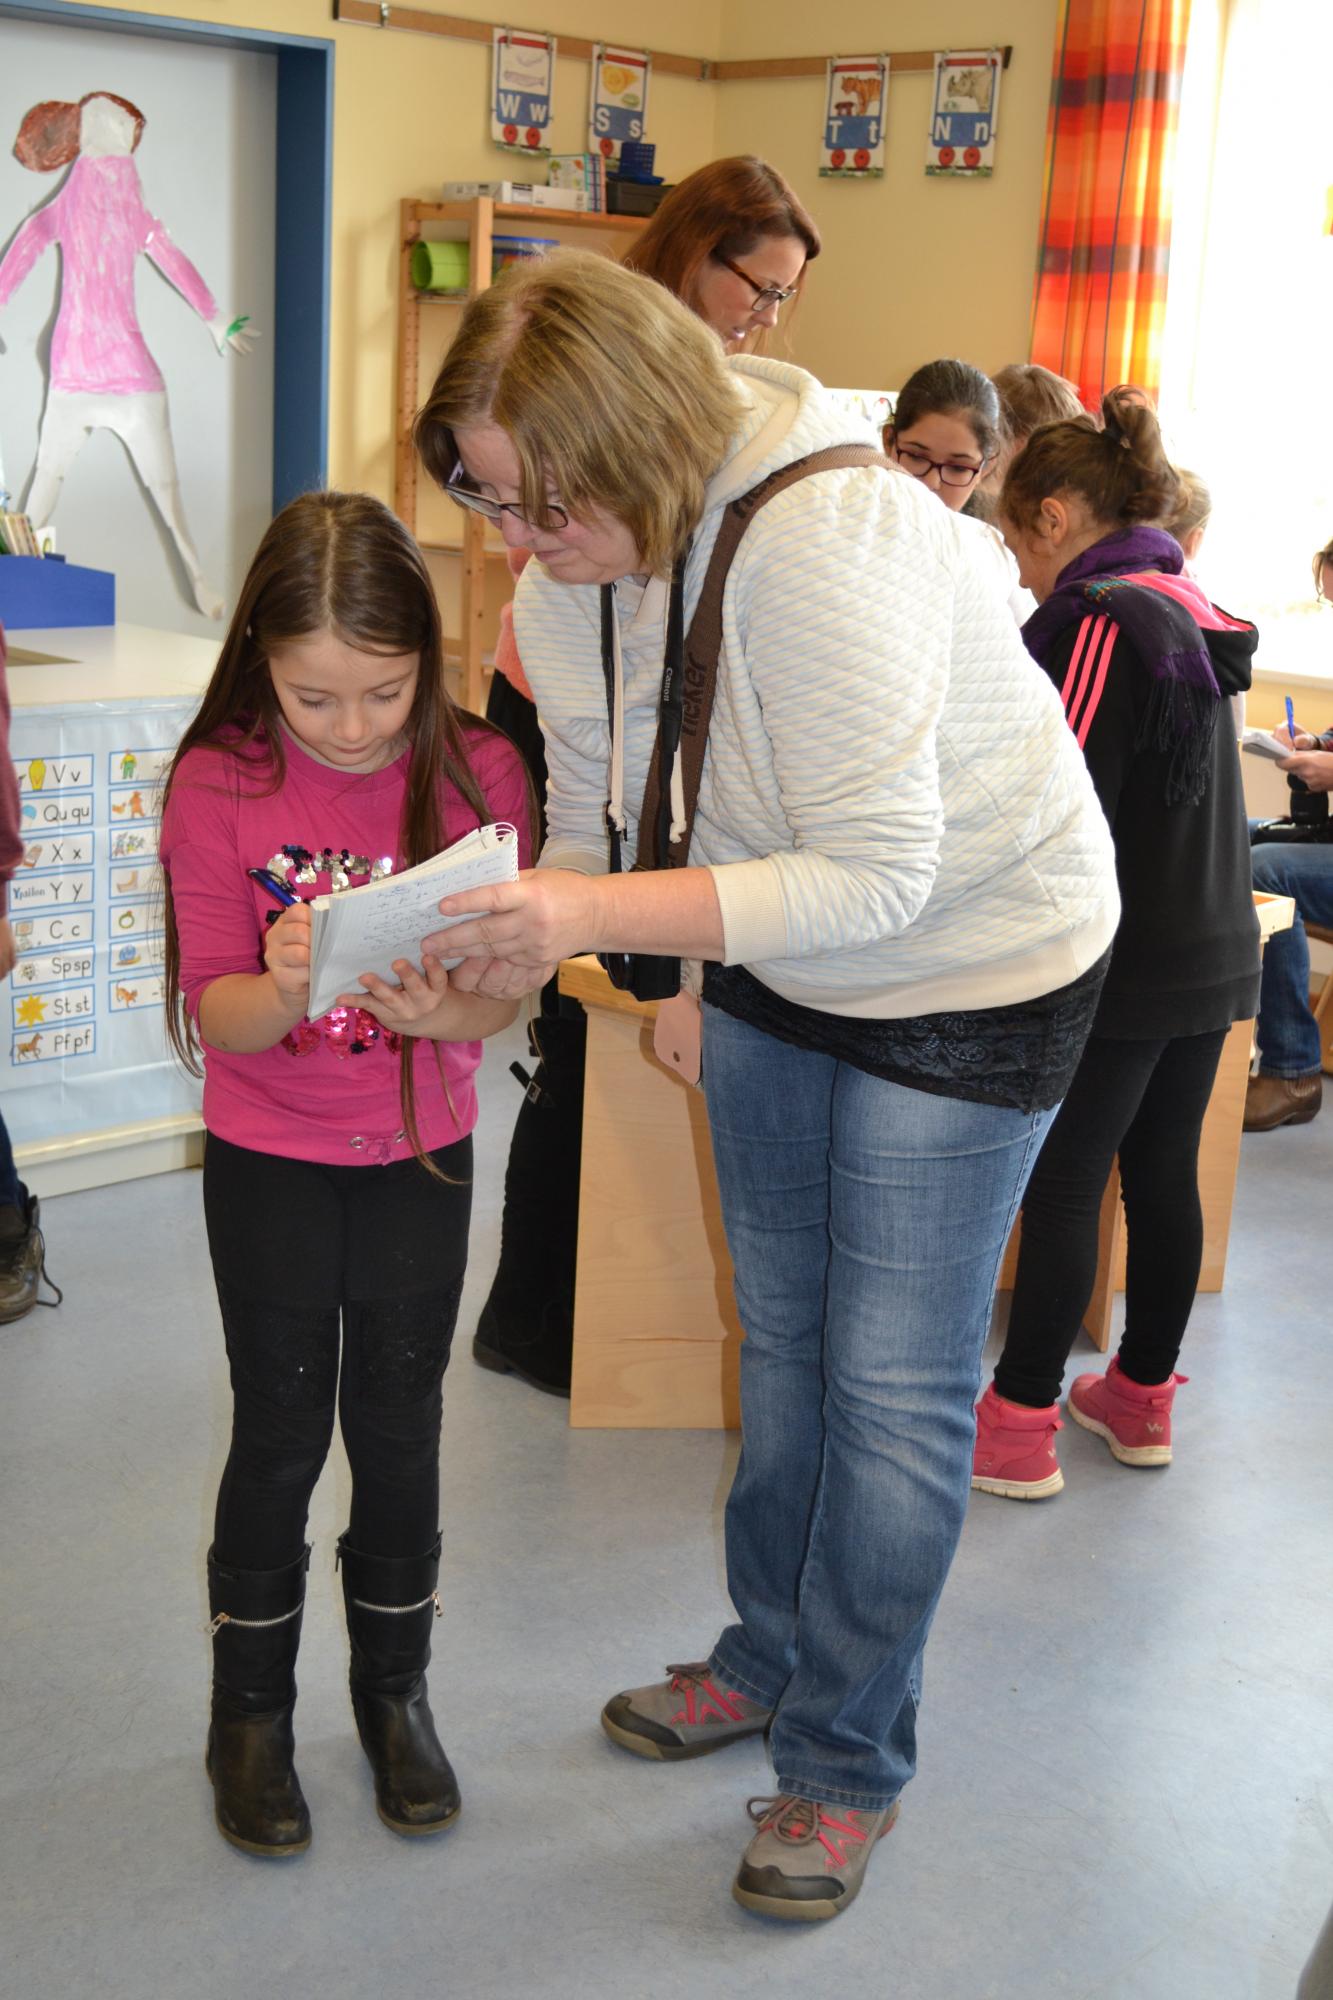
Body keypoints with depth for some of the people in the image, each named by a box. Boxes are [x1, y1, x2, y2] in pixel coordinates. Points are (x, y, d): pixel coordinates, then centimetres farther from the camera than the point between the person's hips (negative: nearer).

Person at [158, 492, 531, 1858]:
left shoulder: (478, 772, -10)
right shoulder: (220, 785, -13)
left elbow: (501, 1002, -8)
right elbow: (216, 1015, -13)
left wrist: (435, 1009, -31)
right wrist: (285, 989, -35)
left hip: (420, 1153, 1)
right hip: (268, 1158, -1)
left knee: (399, 1426, 11)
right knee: (281, 1431, 7)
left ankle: (394, 1691, 31)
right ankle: (251, 1711, 26)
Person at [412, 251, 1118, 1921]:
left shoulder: (820, 538, -36)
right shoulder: (564, 586, -11)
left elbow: (875, 879, -37)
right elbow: (598, 827, -1)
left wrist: (594, 911, -43)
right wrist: (515, 943, -22)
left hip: (972, 968, -7)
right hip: (767, 968, 7)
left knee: (894, 1386, 1)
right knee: (781, 1333, 19)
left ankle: (844, 1762, 20)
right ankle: (772, 1657, 40)